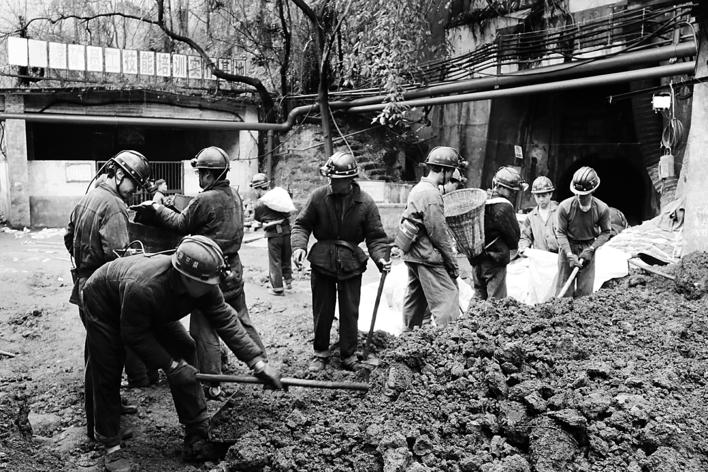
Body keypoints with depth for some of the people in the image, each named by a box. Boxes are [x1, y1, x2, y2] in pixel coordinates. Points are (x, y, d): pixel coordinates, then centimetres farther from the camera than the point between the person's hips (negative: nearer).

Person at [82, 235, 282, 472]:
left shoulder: (203, 285, -28)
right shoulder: (143, 287, -46)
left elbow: (226, 320, -24)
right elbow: (135, 335, -31)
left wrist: (257, 362, -29)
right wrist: (170, 365, -30)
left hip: (153, 310, 6)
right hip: (103, 303, -5)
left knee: (184, 352, -6)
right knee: (107, 374, -7)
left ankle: (196, 433, 2)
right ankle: (111, 446, 11)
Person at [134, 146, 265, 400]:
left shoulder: (205, 199, -18)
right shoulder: (234, 196, 6)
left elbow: (181, 224, -6)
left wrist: (157, 209, 7)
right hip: (233, 267, 8)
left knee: (204, 330, 3)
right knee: (241, 320, 20)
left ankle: (212, 385, 9)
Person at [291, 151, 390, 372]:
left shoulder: (365, 202, -9)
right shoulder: (318, 196, -9)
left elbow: (375, 236, -4)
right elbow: (302, 225, 0)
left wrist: (381, 257, -20)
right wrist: (299, 245, -18)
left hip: (351, 265, 0)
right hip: (321, 263, 1)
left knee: (350, 313, 8)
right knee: (321, 312, 12)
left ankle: (349, 356, 26)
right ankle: (321, 353, 30)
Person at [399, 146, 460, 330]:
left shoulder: (417, 189, 13)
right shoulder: (431, 195, -17)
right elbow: (439, 235, -17)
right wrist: (453, 265, -9)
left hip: (412, 256, 10)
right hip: (428, 258, -10)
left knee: (415, 301, 18)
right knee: (447, 302, -9)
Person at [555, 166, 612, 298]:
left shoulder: (602, 209, -14)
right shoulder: (565, 207, -18)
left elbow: (606, 232, -1)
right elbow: (560, 233, -9)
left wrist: (591, 249, -13)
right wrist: (569, 255, -19)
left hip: (588, 248, 1)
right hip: (568, 247, -1)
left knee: (585, 291, 2)